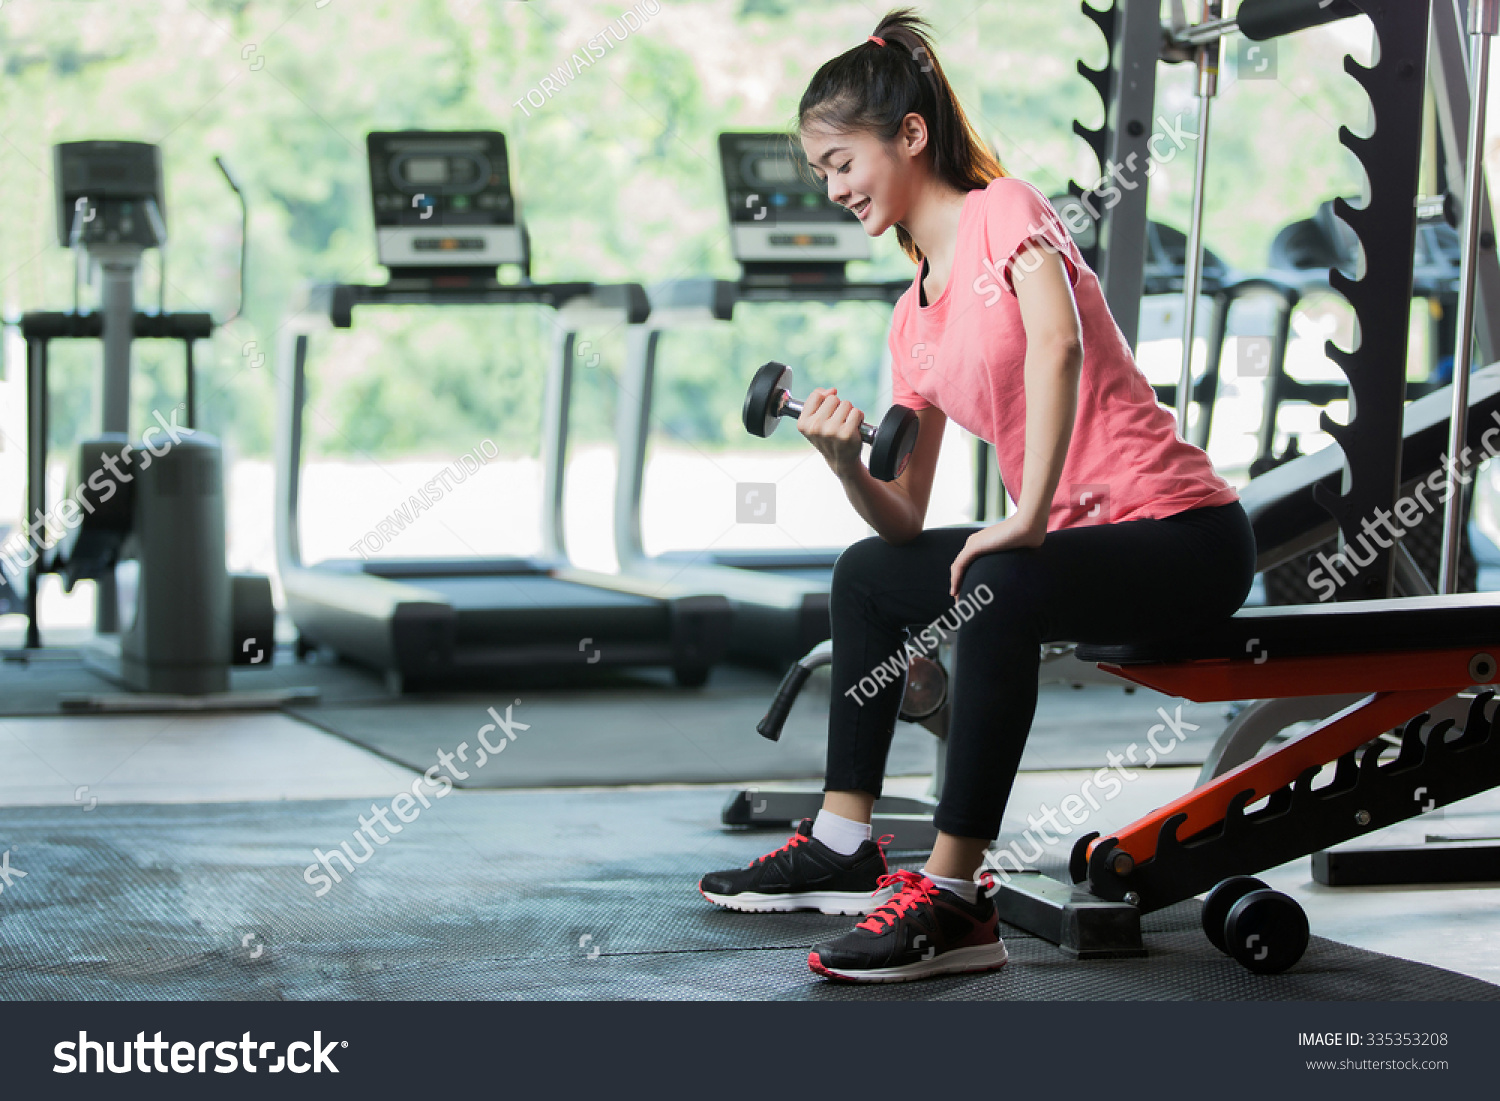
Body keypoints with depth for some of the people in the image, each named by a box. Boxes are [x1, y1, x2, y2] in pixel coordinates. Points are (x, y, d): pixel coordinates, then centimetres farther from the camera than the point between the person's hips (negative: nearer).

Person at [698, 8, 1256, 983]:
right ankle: (845, 848, 22)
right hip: (1079, 538, 10)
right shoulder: (915, 318, 14)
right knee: (870, 574, 18)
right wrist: (846, 464, -10)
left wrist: (1029, 519, -32)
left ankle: (954, 896, -31)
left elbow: (1056, 343, -31)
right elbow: (904, 522, 10)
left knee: (1000, 593, -36)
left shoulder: (1003, 209, -9)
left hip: (1186, 534, -10)